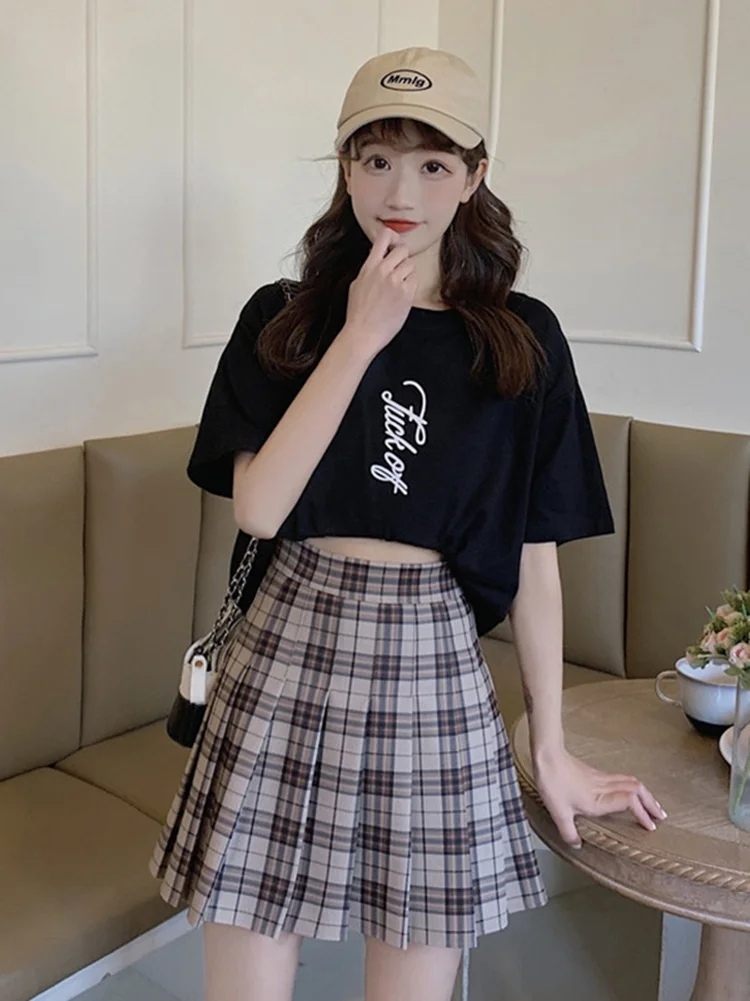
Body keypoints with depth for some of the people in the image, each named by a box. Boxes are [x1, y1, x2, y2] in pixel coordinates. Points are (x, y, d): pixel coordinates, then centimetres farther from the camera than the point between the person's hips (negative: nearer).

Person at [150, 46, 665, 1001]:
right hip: (287, 652, 0)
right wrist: (362, 336, -12)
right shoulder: (283, 319, 2)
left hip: (434, 668, 0)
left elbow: (533, 557, 4)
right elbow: (257, 507, -12)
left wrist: (551, 748, 7)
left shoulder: (520, 340, 2)